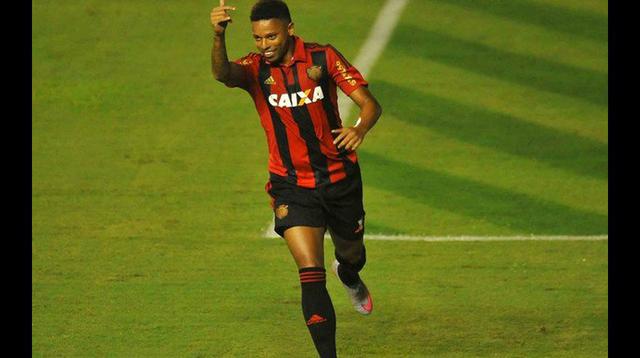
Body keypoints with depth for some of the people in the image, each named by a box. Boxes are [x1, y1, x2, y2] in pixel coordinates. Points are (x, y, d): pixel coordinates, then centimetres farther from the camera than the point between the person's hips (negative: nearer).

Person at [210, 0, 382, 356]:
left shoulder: (323, 58, -9)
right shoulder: (255, 68, -11)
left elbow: (370, 103, -11)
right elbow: (223, 73, -34)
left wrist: (360, 128, -34)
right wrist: (219, 36, -55)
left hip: (341, 179, 2)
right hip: (292, 186, -2)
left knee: (352, 253, 25)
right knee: (311, 275, -17)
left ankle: (350, 276, 63)